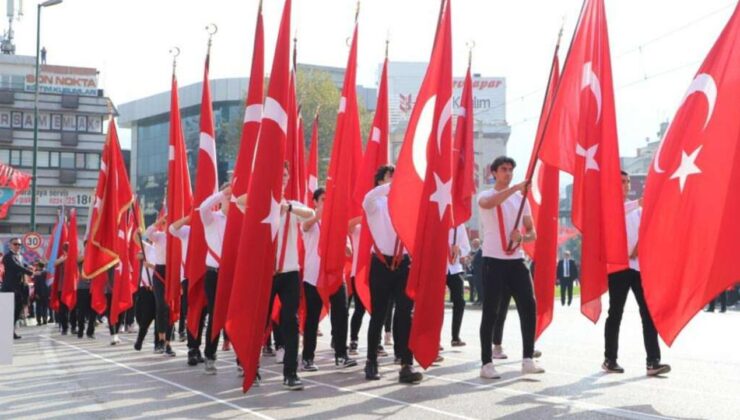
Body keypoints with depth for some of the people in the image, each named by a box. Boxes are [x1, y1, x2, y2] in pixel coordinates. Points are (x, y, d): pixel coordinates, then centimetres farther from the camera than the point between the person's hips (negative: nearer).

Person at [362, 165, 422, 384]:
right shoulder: (375, 202, 1)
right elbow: (369, 197, -22)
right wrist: (394, 185, -36)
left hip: (403, 262, 3)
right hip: (381, 263, -2)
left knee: (405, 314, -5)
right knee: (378, 315, 6)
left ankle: (407, 365, -6)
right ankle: (371, 361, 19)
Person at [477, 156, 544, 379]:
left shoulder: (521, 199, 14)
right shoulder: (485, 196, 0)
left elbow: (532, 233, 13)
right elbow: (488, 203, -27)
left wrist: (522, 237, -11)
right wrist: (515, 188, -40)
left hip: (516, 260, 4)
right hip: (493, 260, -4)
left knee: (529, 306, -2)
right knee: (491, 312, -3)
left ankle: (528, 359, 7)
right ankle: (487, 363, 2)